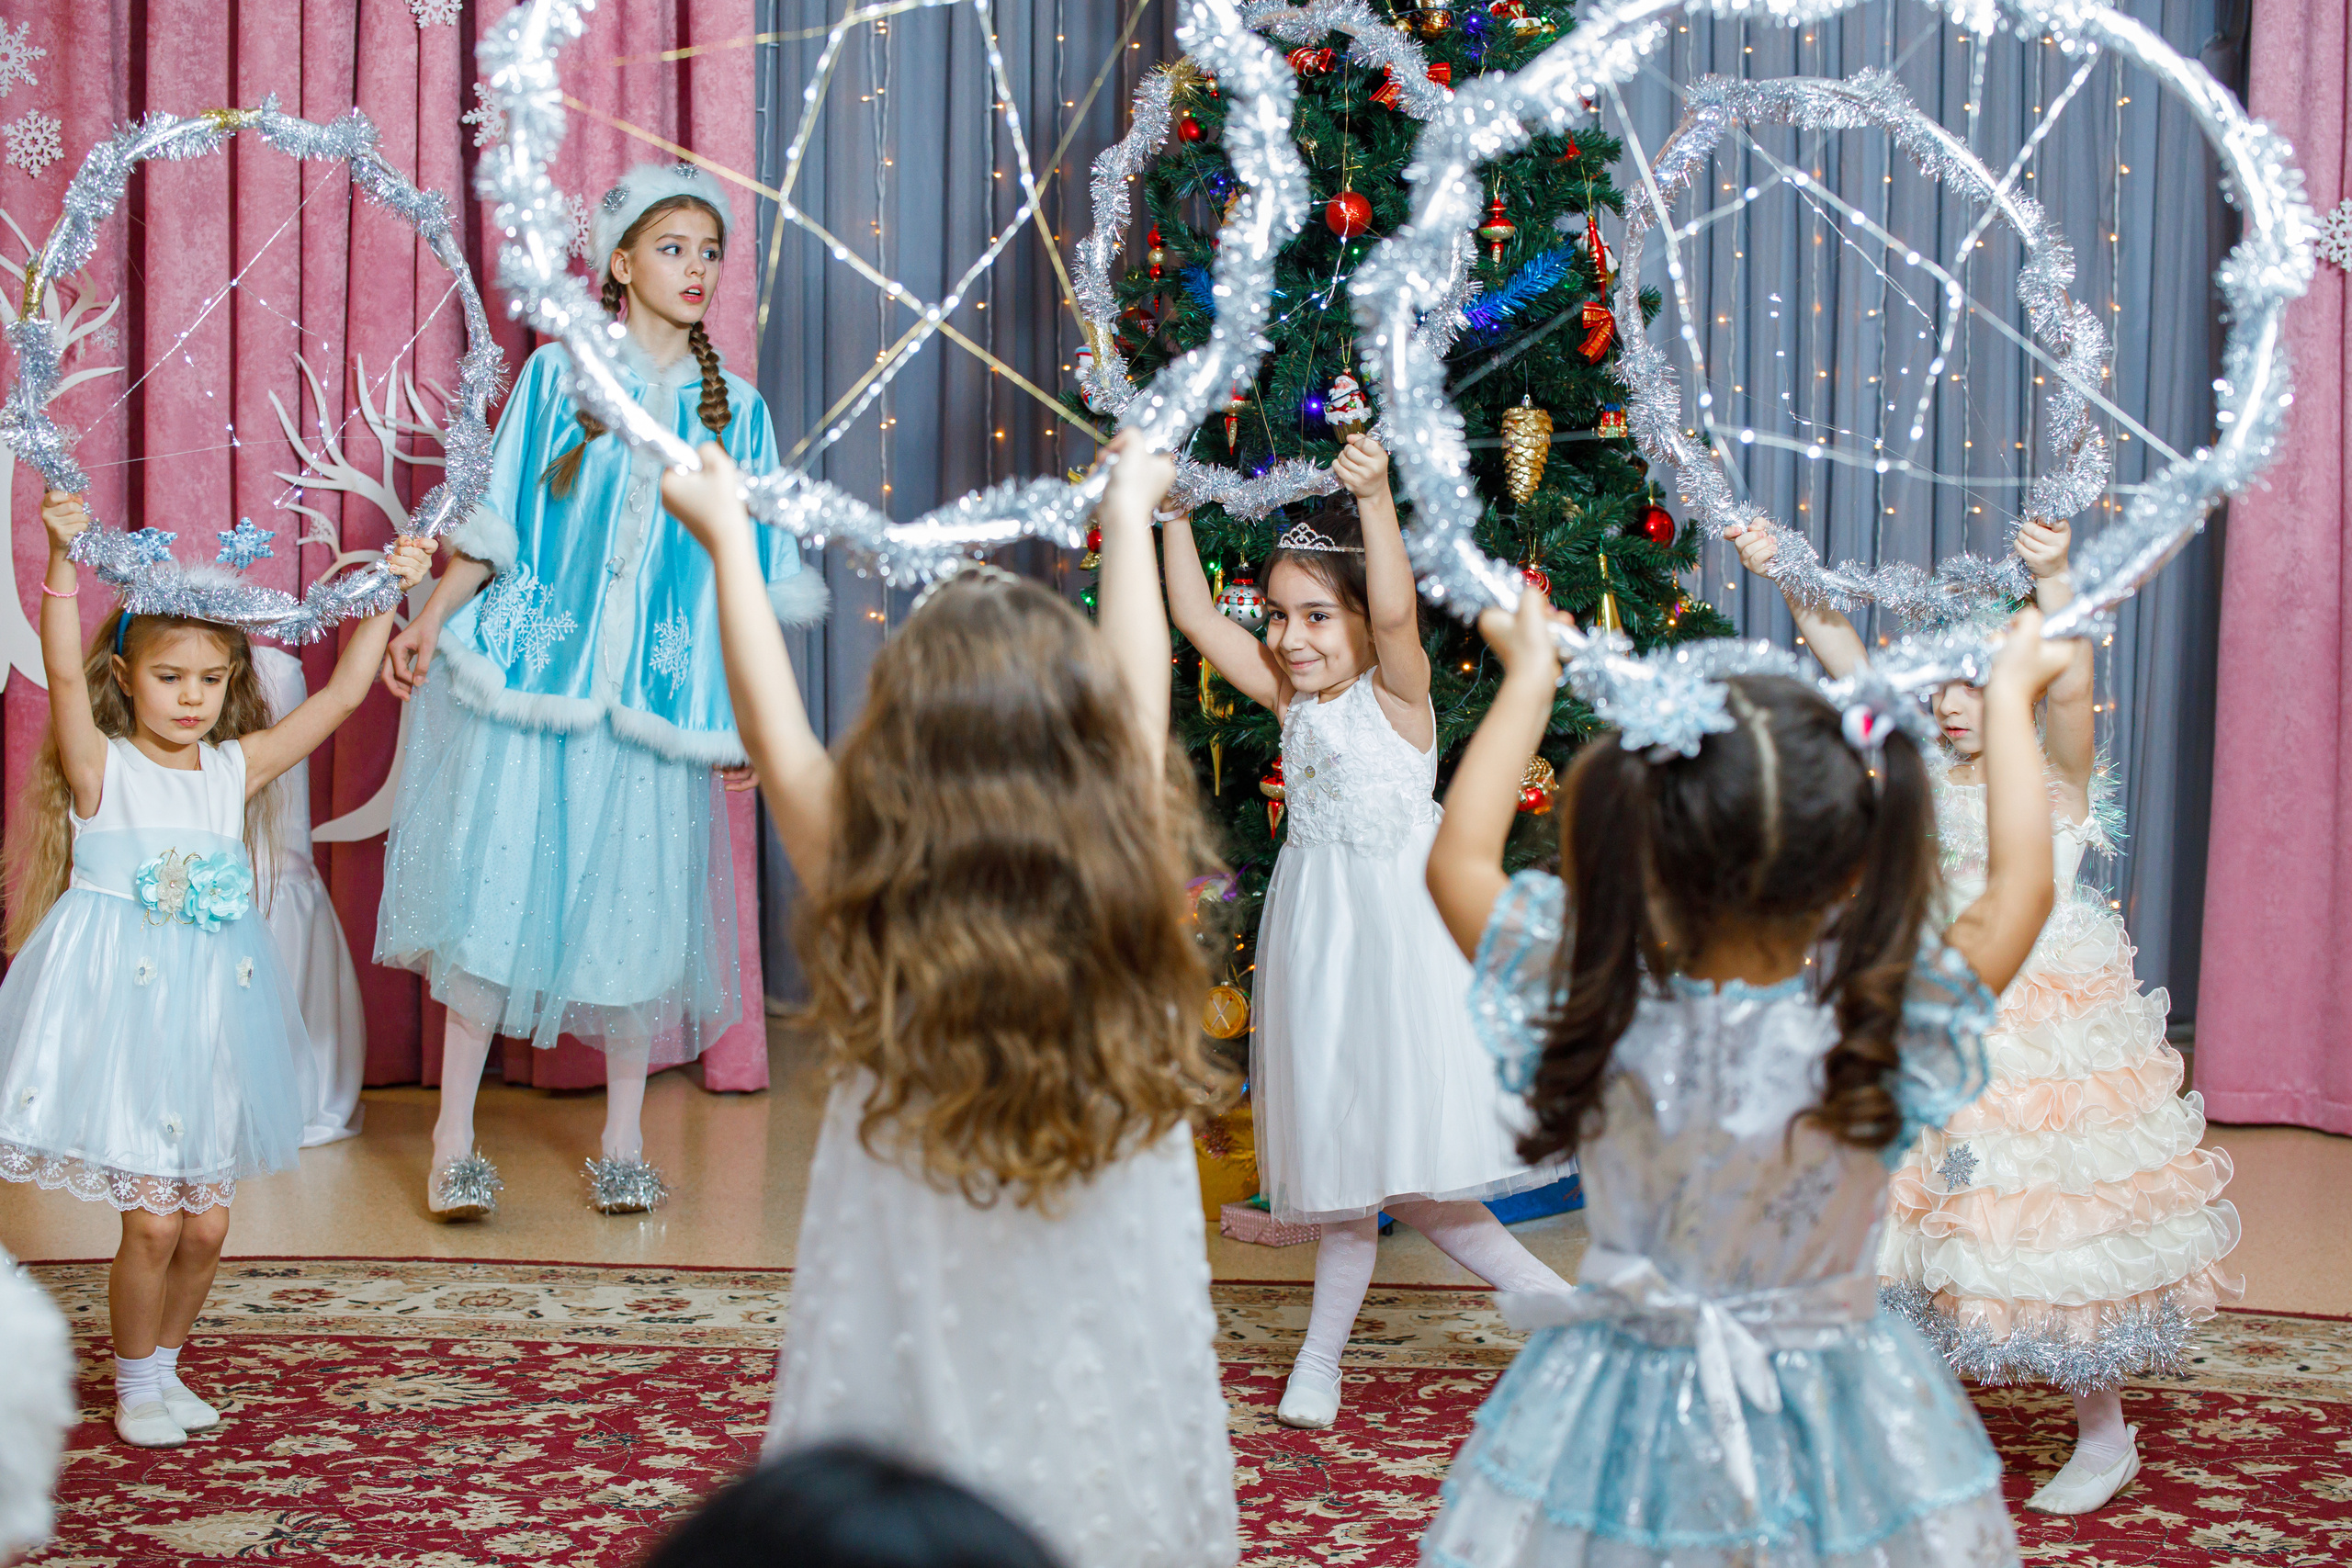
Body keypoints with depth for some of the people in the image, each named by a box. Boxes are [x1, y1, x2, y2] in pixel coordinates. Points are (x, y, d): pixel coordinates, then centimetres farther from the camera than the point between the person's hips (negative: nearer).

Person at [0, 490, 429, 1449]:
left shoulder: (238, 768, 6)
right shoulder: (102, 766, -4)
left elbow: (342, 694, 6)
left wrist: (389, 594, 0)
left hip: (211, 1010, 4)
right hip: (123, 1001, -4)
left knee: (207, 1221, 8)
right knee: (154, 1220, -5)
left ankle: (165, 1362, 31)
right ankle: (135, 1384, 16)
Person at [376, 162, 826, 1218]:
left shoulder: (734, 410, 9)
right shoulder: (557, 375, 4)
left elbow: (754, 577, 9)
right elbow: (496, 527, 5)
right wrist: (429, 620, -5)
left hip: (653, 694, 1)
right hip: (530, 672, -1)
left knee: (634, 904, 2)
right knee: (494, 888, -4)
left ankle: (623, 1144, 14)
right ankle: (454, 1142, 4)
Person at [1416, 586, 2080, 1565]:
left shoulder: (1598, 1014, -22)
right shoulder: (1883, 1029, -23)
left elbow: (1458, 858, -6)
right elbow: (2022, 882, -7)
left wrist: (1529, 678, 4)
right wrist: (2009, 696, 5)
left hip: (1625, 1404, 0)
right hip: (1830, 1426, 0)